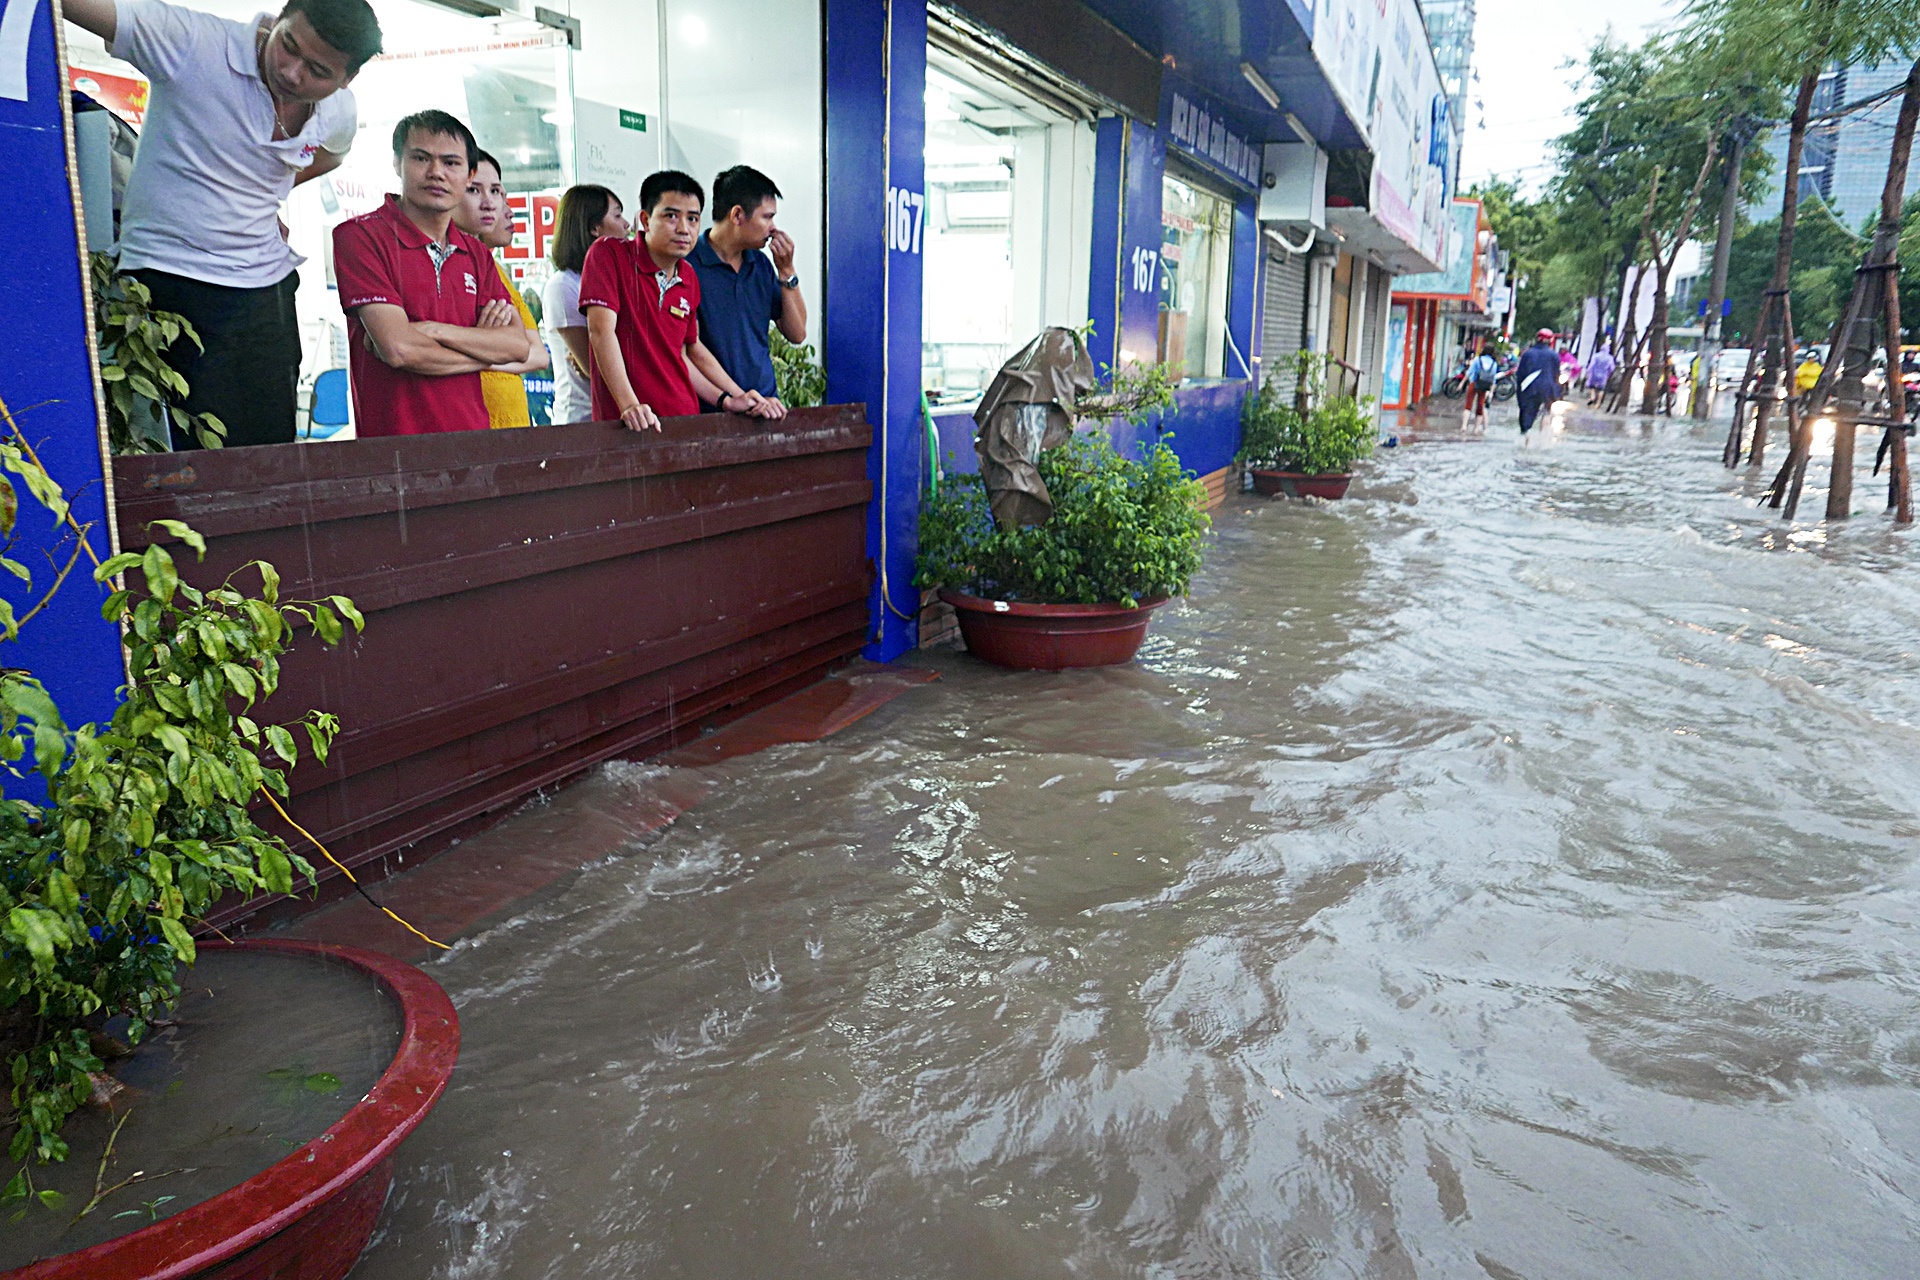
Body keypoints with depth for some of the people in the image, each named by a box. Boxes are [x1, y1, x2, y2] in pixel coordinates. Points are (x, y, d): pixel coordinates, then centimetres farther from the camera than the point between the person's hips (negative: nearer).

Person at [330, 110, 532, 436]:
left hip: (472, 437, 5)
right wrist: (485, 350, 1)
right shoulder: (359, 235, -2)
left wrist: (434, 330, -10)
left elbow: (519, 345, 3)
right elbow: (399, 348, -12)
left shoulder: (477, 255, 15)